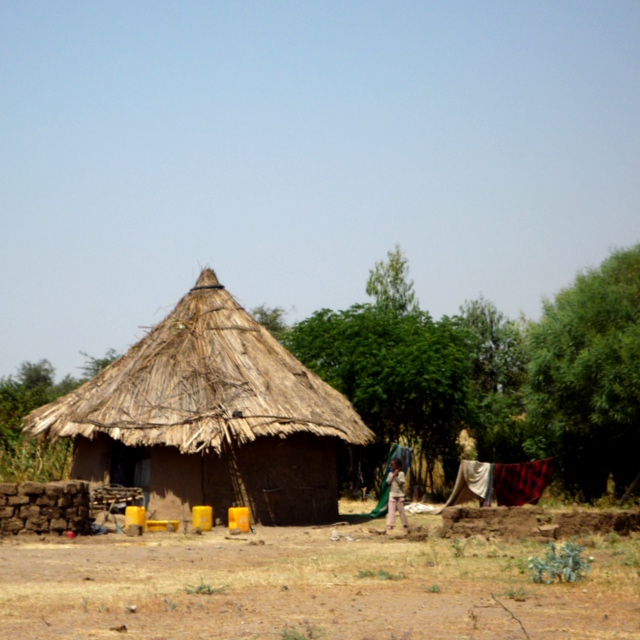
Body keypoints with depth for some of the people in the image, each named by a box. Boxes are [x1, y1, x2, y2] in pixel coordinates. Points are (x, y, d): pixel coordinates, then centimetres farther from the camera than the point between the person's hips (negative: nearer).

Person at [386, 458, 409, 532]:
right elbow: (388, 482, -6)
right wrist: (393, 475, -13)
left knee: (401, 510, 5)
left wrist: (396, 476, -20)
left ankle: (406, 524, 17)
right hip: (392, 494, 2)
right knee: (391, 510, -4)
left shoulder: (401, 474, -5)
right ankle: (390, 525, -6)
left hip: (400, 495, -2)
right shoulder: (390, 473, 3)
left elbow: (401, 483, -14)